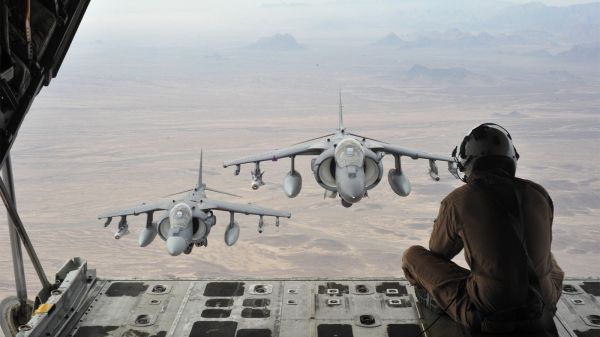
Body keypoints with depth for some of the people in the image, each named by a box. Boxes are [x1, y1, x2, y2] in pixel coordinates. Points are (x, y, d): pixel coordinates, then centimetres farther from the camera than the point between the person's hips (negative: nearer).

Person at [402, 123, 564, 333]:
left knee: (412, 255, 10)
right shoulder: (539, 194, 0)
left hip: (488, 317, -4)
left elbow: (438, 252, 7)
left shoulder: (458, 201, -11)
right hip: (541, 317, 4)